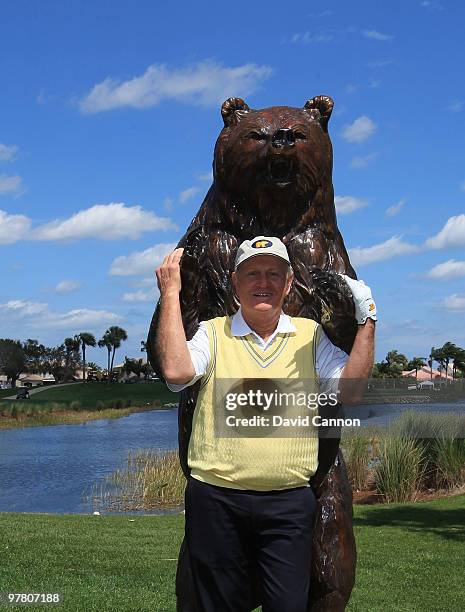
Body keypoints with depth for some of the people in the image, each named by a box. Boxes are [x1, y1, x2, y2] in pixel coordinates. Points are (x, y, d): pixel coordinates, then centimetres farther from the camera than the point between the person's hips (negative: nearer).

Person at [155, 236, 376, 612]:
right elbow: (175, 370, -15)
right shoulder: (213, 333, 4)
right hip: (216, 499, -1)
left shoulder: (310, 335, 10)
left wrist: (367, 320, -7)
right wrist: (170, 292, -10)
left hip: (289, 501, 1)